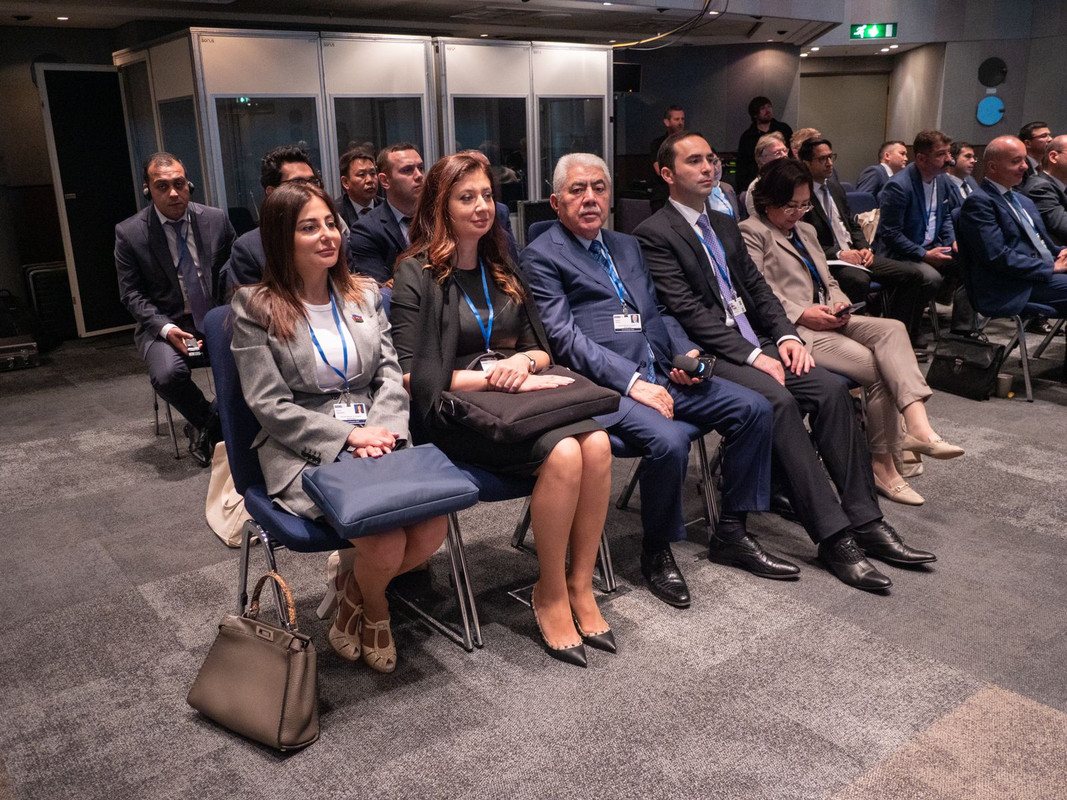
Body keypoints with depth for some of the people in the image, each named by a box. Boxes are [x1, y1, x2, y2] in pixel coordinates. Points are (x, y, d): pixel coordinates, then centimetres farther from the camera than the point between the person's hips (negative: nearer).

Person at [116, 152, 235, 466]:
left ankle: (206, 428, -1)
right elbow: (132, 294, 0)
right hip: (165, 324, -1)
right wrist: (166, 328, -17)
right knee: (167, 374, -32)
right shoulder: (129, 233, -3)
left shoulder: (216, 220, 2)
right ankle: (217, 426, -1)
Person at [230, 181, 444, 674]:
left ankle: (354, 583, 12)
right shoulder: (256, 308, -1)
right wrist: (348, 436, -15)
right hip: (305, 453, -4)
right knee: (385, 544, -26)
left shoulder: (365, 295, 13)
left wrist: (381, 430, -12)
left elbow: (390, 374, 8)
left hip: (376, 442, 5)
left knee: (434, 526, -21)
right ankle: (373, 609, 13)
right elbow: (270, 405, -6)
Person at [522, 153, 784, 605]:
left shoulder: (627, 246, 23)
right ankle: (656, 552, -6)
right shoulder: (541, 257, -1)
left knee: (754, 408, -4)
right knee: (668, 440, -32)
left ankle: (731, 534, 7)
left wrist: (686, 352, 5)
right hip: (605, 387, -8)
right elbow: (563, 337, -12)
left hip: (660, 375, 8)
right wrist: (632, 382, -19)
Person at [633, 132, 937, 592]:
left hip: (756, 345, 7)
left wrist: (786, 335, -1)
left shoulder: (724, 225, 21)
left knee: (831, 389, -13)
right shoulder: (654, 234, -5)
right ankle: (833, 537, -24)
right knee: (779, 401, -30)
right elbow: (688, 312, -14)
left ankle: (865, 521, -8)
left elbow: (757, 287, 18)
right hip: (708, 355, -7)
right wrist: (752, 355, -19)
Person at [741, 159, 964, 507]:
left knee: (892, 328, -22)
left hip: (827, 320, 8)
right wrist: (802, 313, -17)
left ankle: (917, 424, -37)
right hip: (792, 329, -8)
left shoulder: (805, 230, 28)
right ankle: (883, 463, -11)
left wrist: (839, 302, 4)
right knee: (877, 368, -22)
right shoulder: (751, 233, 1)